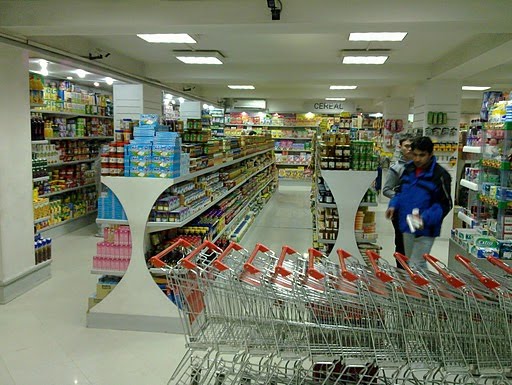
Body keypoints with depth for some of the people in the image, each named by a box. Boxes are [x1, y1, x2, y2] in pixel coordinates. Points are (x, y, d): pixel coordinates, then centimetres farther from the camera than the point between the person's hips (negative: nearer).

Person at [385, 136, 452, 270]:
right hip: (407, 227, 7)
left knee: (415, 266, -7)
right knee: (410, 264, 19)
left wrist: (425, 219, -26)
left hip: (425, 230, -7)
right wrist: (393, 205, -1)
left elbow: (445, 204, -12)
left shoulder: (440, 175, -14)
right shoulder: (408, 169, 6)